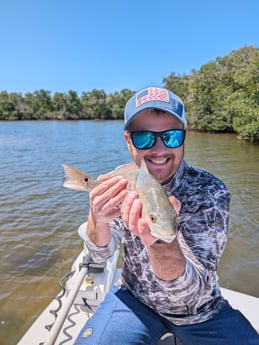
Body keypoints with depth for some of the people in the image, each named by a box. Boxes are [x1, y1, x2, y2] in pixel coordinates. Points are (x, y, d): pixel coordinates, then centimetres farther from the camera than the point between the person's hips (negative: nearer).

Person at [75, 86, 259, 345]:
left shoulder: (211, 193, -24)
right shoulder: (120, 183, -14)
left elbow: (193, 292, -28)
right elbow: (101, 254, -12)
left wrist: (160, 240, -48)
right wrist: (97, 219, -34)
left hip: (198, 312, 0)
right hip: (135, 299, 1)